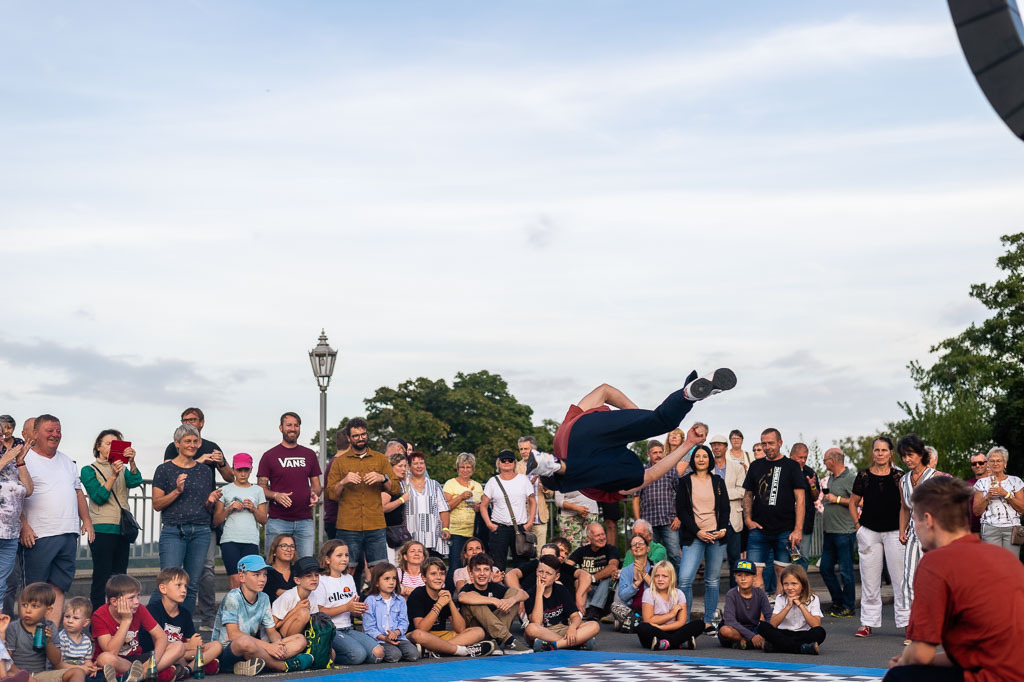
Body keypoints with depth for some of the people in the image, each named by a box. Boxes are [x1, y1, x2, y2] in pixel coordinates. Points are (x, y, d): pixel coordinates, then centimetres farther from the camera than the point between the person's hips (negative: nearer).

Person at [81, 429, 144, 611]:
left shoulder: (123, 469, 15)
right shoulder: (89, 470, 3)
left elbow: (135, 482, -6)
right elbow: (99, 497, -10)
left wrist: (131, 462, -23)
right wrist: (113, 476, -21)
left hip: (123, 529, 5)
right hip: (102, 529, -5)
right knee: (102, 579, -7)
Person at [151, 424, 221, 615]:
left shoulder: (205, 471, 14)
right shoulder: (165, 469, 2)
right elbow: (157, 504, -1)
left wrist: (211, 500, -2)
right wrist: (177, 491, -14)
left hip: (201, 532, 4)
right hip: (173, 531, -4)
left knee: (192, 585, 4)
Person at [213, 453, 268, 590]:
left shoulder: (258, 490, 15)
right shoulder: (225, 490, 10)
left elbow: (263, 520, 15)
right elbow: (216, 521, 9)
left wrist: (253, 509, -3)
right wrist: (230, 508, -6)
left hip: (251, 542, 1)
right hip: (230, 540, -1)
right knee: (235, 580, -13)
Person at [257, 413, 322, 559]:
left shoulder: (309, 455, 14)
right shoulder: (269, 456, 4)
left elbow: (316, 485, 18)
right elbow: (261, 488, 3)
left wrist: (314, 494, -4)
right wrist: (275, 495, -17)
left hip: (305, 521, 3)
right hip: (278, 521, -3)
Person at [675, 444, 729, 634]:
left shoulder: (718, 481, 12)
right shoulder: (685, 482, 5)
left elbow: (725, 508, 12)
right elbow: (681, 510, 0)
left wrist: (723, 529, -5)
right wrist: (697, 532, -9)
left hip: (717, 535, 2)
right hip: (694, 537, -2)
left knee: (712, 581, 4)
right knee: (685, 579, -14)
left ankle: (709, 622, 12)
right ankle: (684, 622, -7)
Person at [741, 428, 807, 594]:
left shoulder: (791, 466, 2)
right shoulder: (756, 465, 12)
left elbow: (800, 499, -3)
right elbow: (748, 495, 17)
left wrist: (798, 530, -11)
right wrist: (748, 519, 2)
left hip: (785, 530, -2)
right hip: (759, 529, 2)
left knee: (782, 573, 3)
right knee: (754, 573, -5)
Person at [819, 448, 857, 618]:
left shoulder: (851, 478, -11)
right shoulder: (831, 478, 16)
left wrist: (837, 499, -16)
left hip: (845, 532, -9)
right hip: (829, 532, 9)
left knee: (845, 570, -3)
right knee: (825, 568, 11)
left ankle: (848, 607, 7)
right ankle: (837, 602, 23)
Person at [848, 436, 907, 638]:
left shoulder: (899, 476, 1)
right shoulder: (863, 476, 4)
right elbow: (853, 503, 14)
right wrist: (858, 525, 5)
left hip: (894, 532, -1)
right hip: (869, 532, 1)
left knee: (900, 577, -2)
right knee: (869, 579, 6)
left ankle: (906, 620, 6)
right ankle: (868, 622, 14)